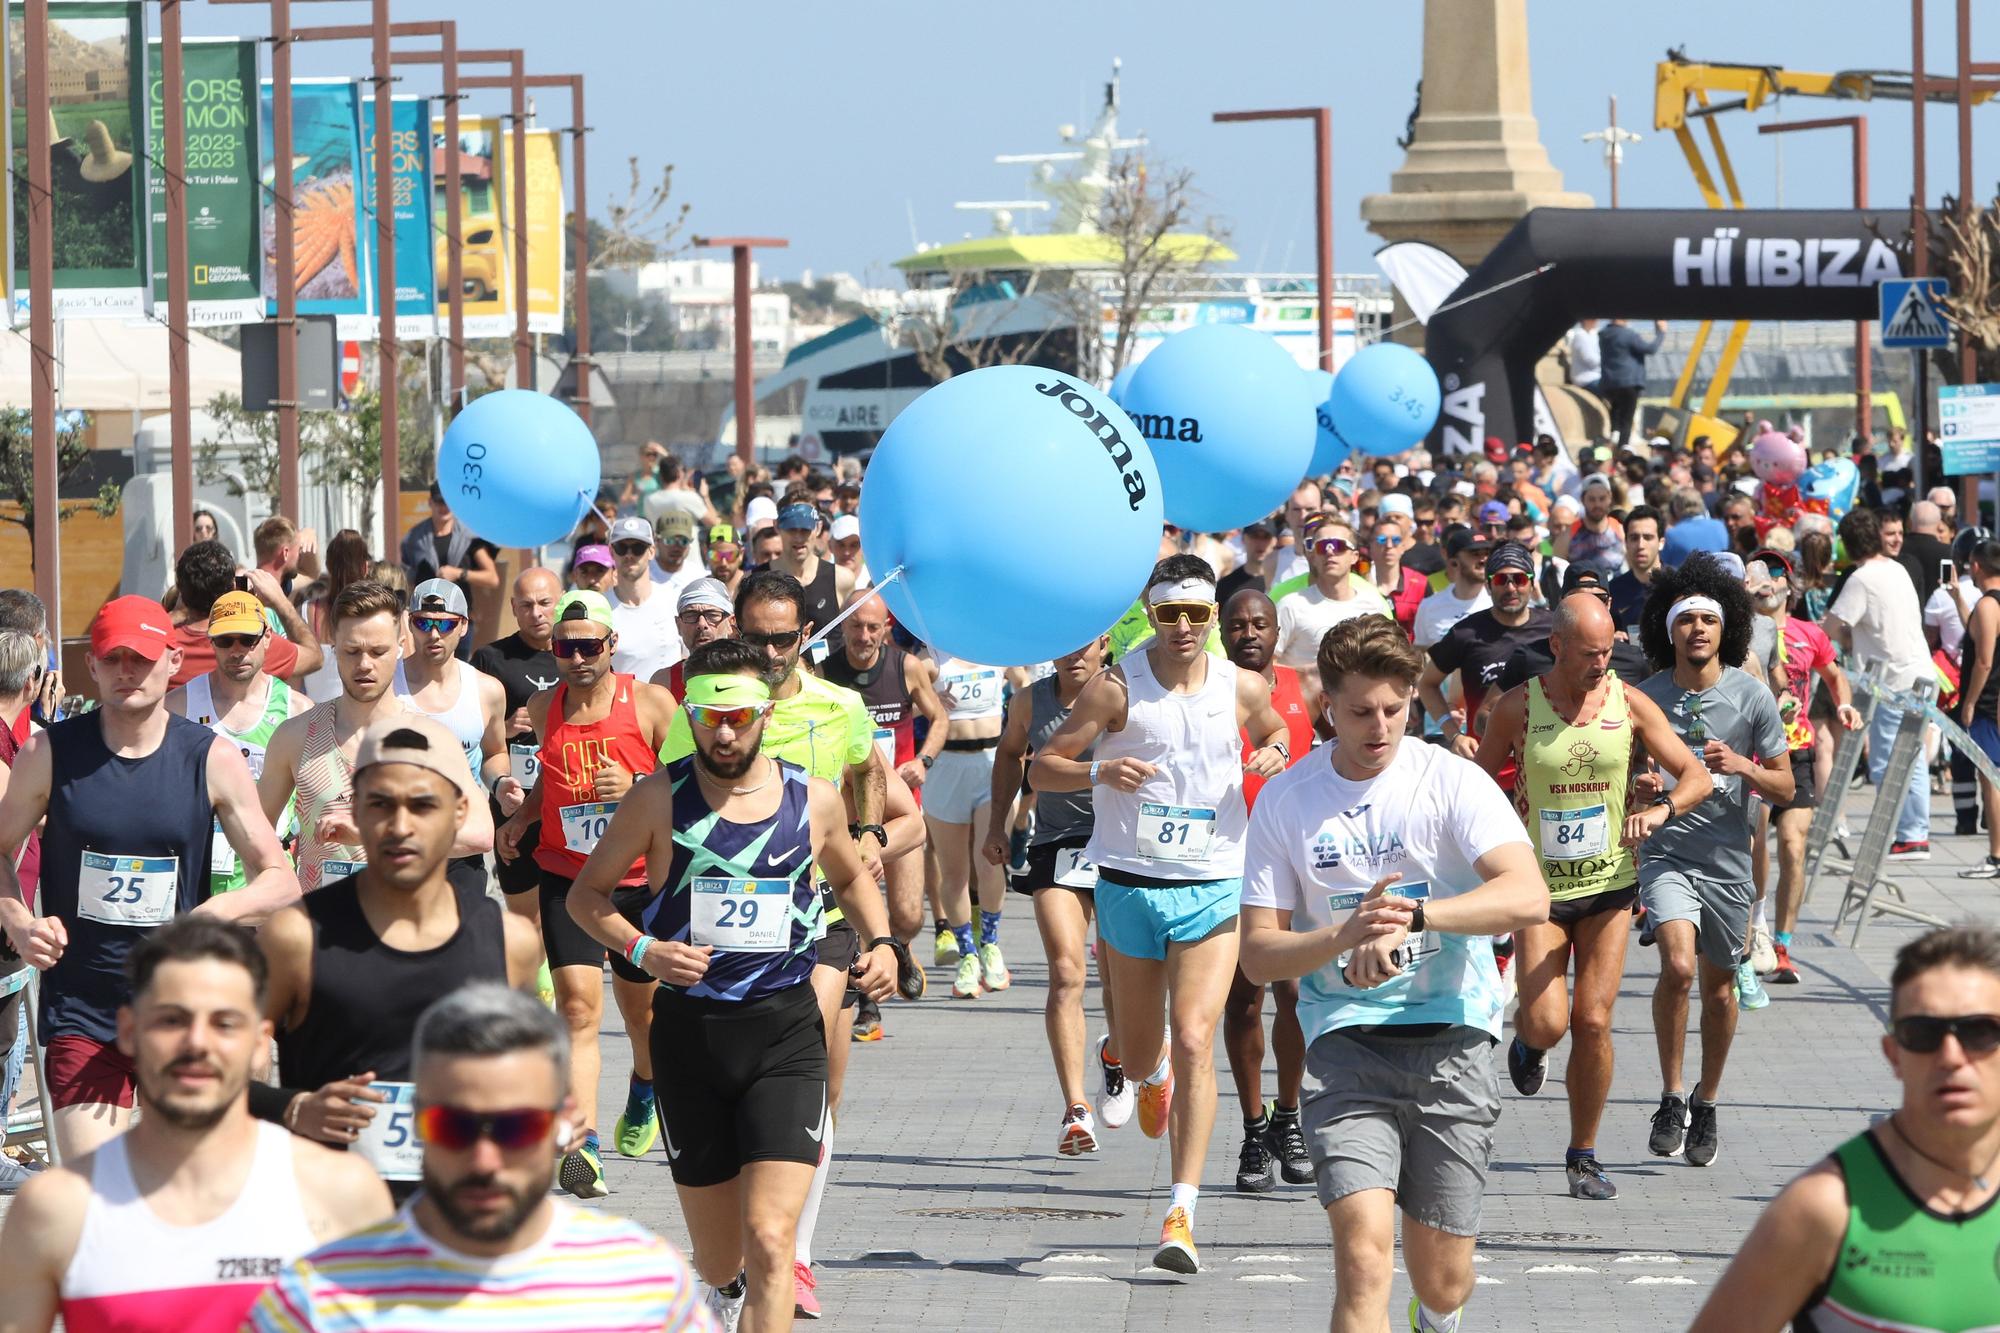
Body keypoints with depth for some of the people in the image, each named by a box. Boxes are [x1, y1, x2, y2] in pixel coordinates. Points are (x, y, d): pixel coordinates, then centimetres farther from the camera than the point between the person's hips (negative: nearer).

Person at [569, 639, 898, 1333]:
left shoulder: (813, 800, 2)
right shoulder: (660, 799, -3)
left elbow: (851, 878, 23)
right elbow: (587, 893, 5)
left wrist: (880, 943, 4)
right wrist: (642, 949, -13)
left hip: (786, 1033, 0)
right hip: (689, 1033, 0)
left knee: (769, 1239, -17)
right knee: (718, 1261, 10)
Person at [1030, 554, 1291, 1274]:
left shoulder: (1242, 688, 1)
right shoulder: (1116, 688, -6)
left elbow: (1276, 733, 23)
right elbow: (1041, 767, -5)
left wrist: (1274, 755, -2)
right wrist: (1099, 771, -25)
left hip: (1212, 888, 0)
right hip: (1129, 883, 0)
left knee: (1194, 1042, -13)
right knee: (1140, 1047, 14)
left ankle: (1182, 1213, -14)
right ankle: (1152, 1071, 55)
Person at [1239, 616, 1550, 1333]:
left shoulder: (1451, 781, -3)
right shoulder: (1284, 801, 3)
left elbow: (1528, 896, -17)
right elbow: (1257, 955, 2)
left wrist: (1410, 914, -29)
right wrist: (1345, 935, -18)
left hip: (1451, 1041, 0)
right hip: (1345, 1039, 0)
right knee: (1364, 1246, -22)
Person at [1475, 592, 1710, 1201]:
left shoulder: (1629, 704, -2)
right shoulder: (1518, 706, -6)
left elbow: (1697, 777, -1)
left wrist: (1660, 809, -21)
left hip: (1609, 883, 1)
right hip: (1539, 883, -1)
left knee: (1592, 1022, -4)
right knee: (1547, 1023, -13)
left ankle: (1584, 1156, 10)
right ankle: (1527, 1044, 27)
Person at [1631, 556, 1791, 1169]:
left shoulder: (1752, 696, -2)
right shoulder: (1645, 697, 0)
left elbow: (1784, 787, 3)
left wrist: (1742, 767, -16)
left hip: (1728, 859, 1)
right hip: (1666, 851, -1)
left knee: (1719, 986, 12)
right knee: (1678, 964, -22)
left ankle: (1707, 1103, 32)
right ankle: (1672, 1097, -8)